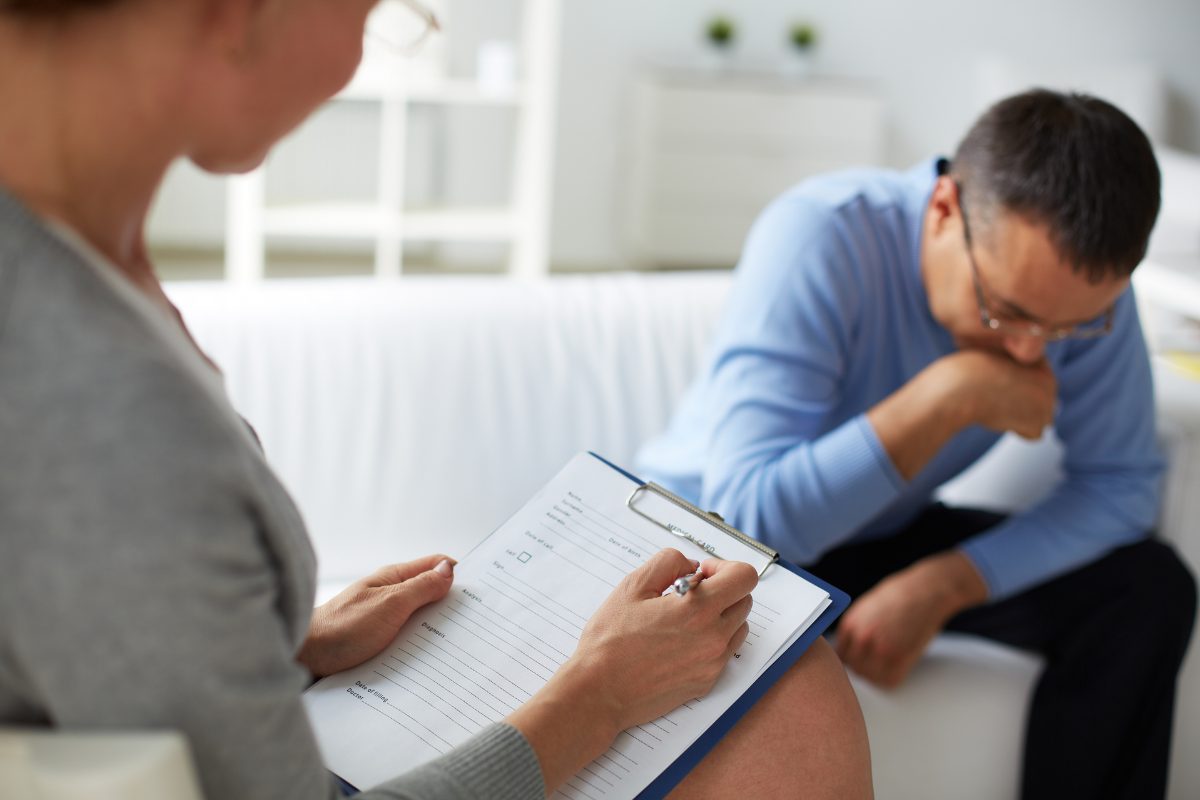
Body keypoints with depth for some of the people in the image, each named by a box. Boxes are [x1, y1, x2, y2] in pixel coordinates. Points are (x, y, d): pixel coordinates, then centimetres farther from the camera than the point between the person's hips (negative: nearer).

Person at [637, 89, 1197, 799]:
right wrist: (952, 393, -40)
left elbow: (1122, 483, -10)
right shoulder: (820, 237, -32)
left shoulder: (1081, 277, -17)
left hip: (882, 536, 4)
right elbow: (749, 517, -39)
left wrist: (944, 585, -23)